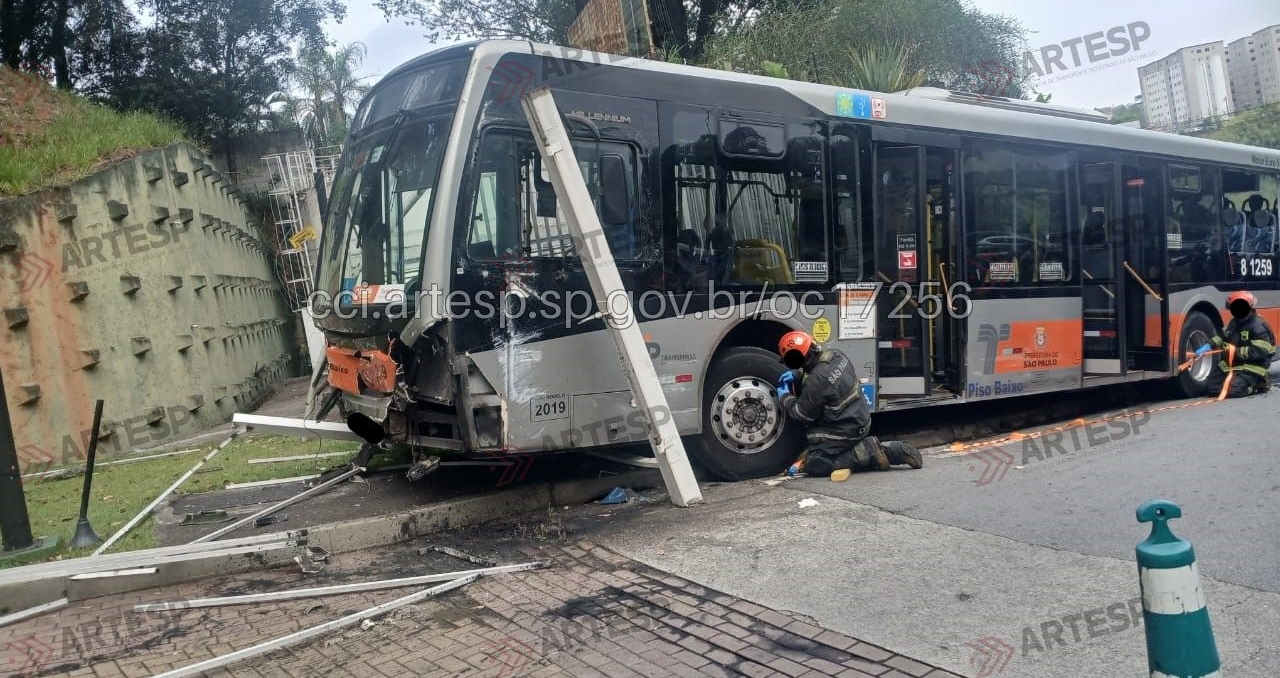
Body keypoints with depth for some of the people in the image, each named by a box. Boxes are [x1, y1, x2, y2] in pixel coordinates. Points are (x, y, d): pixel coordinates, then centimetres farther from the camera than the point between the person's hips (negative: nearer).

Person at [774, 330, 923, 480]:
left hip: (844, 432, -9)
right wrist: (796, 375, 10)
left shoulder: (817, 380, -30)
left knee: (814, 466, -5)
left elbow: (803, 414, -15)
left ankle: (869, 452, -9)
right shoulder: (835, 355, -4)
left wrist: (785, 397, 0)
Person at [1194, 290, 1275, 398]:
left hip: (1251, 368, -9)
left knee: (1233, 390, -26)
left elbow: (1259, 351, -25)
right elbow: (1223, 335, 21)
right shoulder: (1234, 322, 7)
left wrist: (1238, 351, -23)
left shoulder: (1258, 327, -18)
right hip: (1230, 365, 9)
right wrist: (1209, 345, 4)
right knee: (1213, 387, 2)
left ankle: (1258, 383, 3)